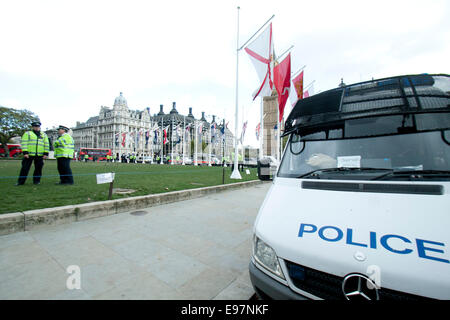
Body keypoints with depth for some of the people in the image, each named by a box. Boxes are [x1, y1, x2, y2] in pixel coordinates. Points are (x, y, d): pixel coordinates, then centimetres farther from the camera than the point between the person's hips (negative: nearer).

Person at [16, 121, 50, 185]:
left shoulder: (43, 135, 14)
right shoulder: (27, 133, 8)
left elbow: (46, 144, 9)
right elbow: (24, 143, -1)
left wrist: (46, 153, 0)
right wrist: (25, 153, -12)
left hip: (40, 155, 2)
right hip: (29, 154, -2)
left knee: (38, 168, 5)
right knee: (25, 168, 1)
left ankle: (36, 180, 15)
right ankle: (21, 181, 10)